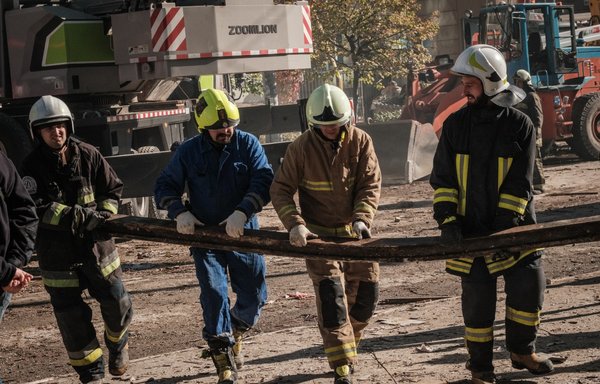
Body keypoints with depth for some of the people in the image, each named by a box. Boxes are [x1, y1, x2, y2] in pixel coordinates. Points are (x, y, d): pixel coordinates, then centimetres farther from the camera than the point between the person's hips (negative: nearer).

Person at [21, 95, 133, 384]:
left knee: (117, 304, 8)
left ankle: (118, 344, 39)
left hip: (96, 245, 2)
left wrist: (105, 215, -11)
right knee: (72, 316, 4)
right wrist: (81, 216, -26)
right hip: (57, 254, -2)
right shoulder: (32, 167, -9)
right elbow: (37, 208, -19)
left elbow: (112, 189, 8)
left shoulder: (87, 155, -2)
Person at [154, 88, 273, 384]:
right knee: (214, 294, -14)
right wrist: (180, 212, -16)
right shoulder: (188, 152, -2)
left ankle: (235, 334, 40)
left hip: (243, 233, 1)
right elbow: (165, 187, 3)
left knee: (254, 297, 7)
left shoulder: (248, 144, -4)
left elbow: (264, 182, -15)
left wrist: (242, 212, -29)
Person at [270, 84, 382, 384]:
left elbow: (371, 184, -8)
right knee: (330, 294, -14)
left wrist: (362, 218, -24)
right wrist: (295, 224, -22)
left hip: (354, 231, 3)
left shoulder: (360, 141, -7)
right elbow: (280, 190, -8)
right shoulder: (301, 148, -12)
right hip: (319, 234, -3)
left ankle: (346, 345, 36)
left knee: (366, 292, 8)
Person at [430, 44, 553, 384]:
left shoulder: (520, 126, -5)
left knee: (529, 286, -3)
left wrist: (503, 228, -17)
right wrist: (448, 221, -11)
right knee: (478, 299, 5)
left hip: (513, 228, -1)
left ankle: (522, 350, 21)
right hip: (471, 229, 1)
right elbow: (443, 178, 3)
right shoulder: (455, 125, 2)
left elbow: (519, 184, -9)